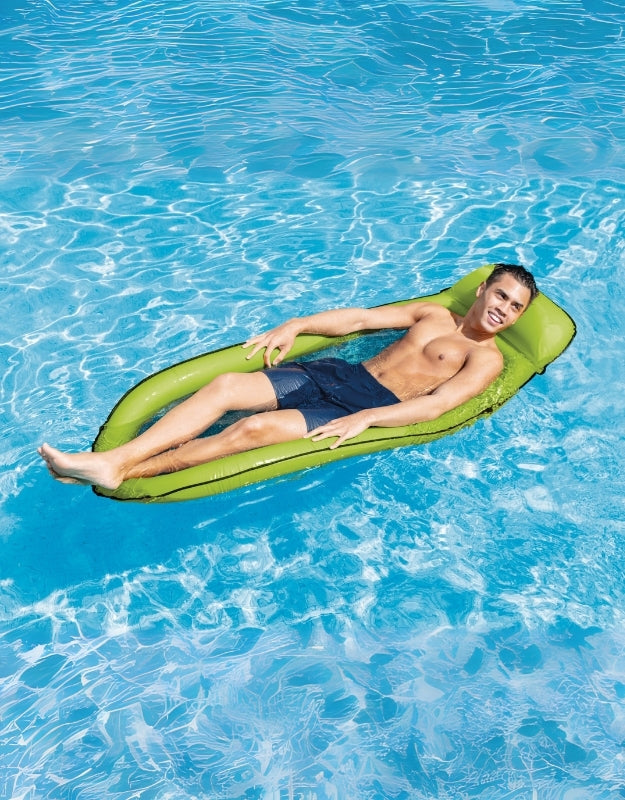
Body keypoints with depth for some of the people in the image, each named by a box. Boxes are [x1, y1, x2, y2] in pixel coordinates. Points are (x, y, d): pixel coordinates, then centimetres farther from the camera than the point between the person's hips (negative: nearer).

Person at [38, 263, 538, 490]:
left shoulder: (486, 359, 2)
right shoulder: (433, 314, 21)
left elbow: (436, 405, -14)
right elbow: (360, 317, 19)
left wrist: (366, 418, -26)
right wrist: (295, 326, 8)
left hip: (372, 406, -6)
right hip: (337, 375, 6)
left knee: (256, 428, -27)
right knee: (225, 386, -15)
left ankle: (124, 474, -23)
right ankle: (112, 459, -20)